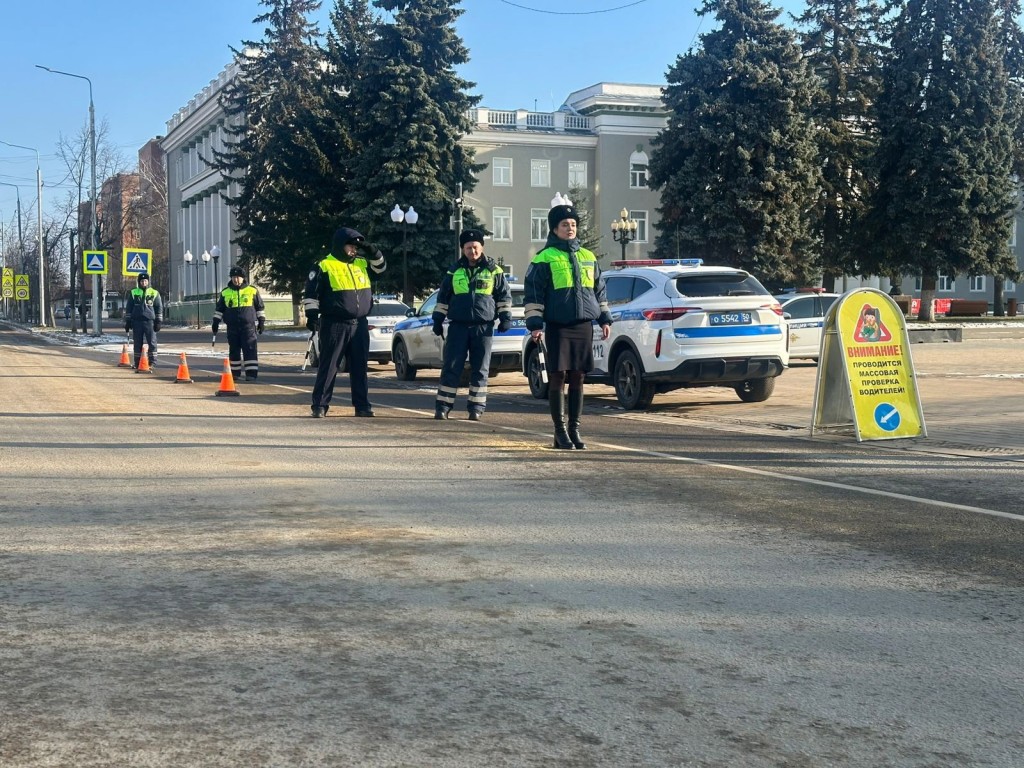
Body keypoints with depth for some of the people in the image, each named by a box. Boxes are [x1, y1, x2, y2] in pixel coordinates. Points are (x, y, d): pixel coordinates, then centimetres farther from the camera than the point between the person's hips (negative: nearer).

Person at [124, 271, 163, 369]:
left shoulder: (154, 293, 6)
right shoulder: (133, 293, 9)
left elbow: (159, 308, 7)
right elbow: (128, 308, 12)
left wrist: (158, 322, 1)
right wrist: (127, 321, 6)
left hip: (150, 321, -2)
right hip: (137, 321, 2)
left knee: (152, 342, -6)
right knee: (137, 343, 5)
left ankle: (152, 362, 0)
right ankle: (137, 363, 12)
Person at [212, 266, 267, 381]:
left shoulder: (252, 291, 2)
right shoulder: (225, 292, 7)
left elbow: (260, 307, 9)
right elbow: (218, 309, 15)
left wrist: (261, 322, 6)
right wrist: (215, 322, 10)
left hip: (248, 325, -2)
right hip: (232, 327, 3)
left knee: (250, 349, -9)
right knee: (234, 350, 7)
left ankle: (251, 373, -9)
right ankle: (235, 372, 17)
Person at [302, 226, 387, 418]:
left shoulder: (361, 263, 12)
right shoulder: (324, 266, -5)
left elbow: (381, 266, 21)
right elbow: (311, 293, -5)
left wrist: (371, 252, 4)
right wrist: (312, 315, -11)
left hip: (359, 324, 5)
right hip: (334, 325, -5)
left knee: (360, 366, 8)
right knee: (328, 366, -1)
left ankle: (362, 405, 13)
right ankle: (320, 405, 3)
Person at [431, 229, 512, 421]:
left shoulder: (493, 271, 5)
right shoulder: (454, 271, 10)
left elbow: (504, 295, 10)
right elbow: (443, 297, 16)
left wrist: (505, 317, 2)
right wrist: (438, 320, 12)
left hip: (483, 327, -1)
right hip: (458, 326, 1)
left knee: (480, 370, 2)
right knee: (451, 368, -2)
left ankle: (476, 407, 8)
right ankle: (443, 406, 1)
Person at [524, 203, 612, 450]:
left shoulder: (588, 257, 15)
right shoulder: (544, 258, -1)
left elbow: (599, 291, 22)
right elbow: (534, 294, -4)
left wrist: (604, 319, 16)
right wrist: (535, 324, -11)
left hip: (584, 326, 5)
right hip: (557, 327, -5)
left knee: (578, 378, 6)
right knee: (558, 377, -3)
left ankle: (574, 429, 13)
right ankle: (560, 431, 4)